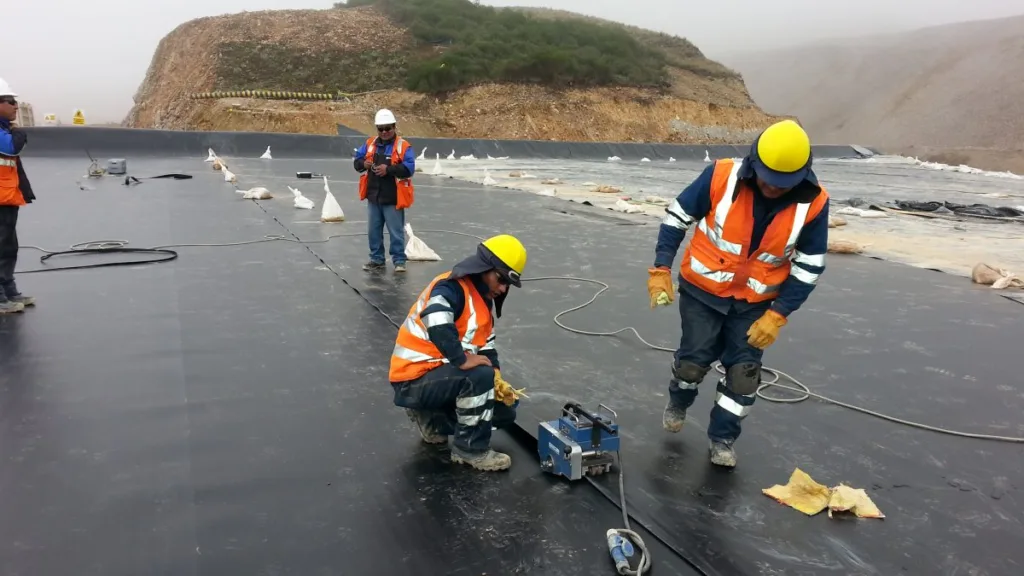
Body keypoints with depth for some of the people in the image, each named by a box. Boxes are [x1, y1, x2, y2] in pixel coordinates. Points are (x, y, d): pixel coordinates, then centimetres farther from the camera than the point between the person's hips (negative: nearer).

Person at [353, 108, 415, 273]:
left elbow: (409, 169, -17)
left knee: (396, 231, 1)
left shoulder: (403, 146, -8)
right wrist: (364, 164, -13)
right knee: (374, 230, 14)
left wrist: (388, 169, -26)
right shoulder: (370, 143, 8)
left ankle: (399, 260, 11)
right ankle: (377, 259, 26)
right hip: (373, 197, 6)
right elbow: (357, 160, 10)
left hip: (392, 198, -5)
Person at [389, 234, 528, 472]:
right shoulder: (451, 287, -20)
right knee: (480, 376, -32)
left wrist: (497, 380, -5)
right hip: (415, 379, -10)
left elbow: (486, 346, 10)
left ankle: (432, 419, 18)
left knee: (504, 409, 9)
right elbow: (434, 319, -41)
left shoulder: (486, 302, 10)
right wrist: (461, 360, -35)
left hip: (442, 375, 10)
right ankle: (470, 449, -13)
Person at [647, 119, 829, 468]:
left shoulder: (813, 203, -17)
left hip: (756, 302, 1)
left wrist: (777, 315, -11)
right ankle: (678, 403, 41)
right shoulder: (722, 177, -22)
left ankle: (722, 439, 24)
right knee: (693, 361, 7)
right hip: (703, 290, -1)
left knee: (744, 372, 3)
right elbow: (677, 217, -9)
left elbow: (809, 266, -7)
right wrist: (661, 269, -13)